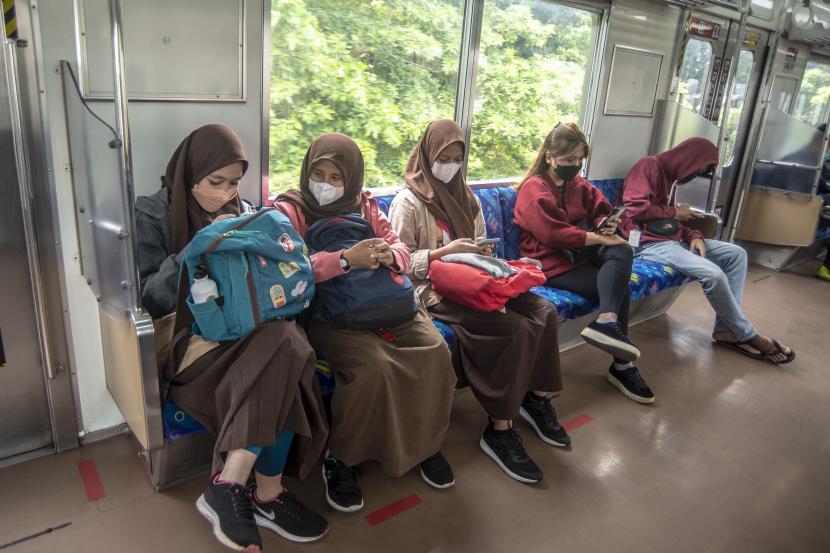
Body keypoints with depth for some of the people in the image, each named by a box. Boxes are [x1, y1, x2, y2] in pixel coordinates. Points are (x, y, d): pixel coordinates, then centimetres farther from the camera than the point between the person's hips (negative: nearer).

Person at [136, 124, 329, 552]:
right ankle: (267, 495, -23)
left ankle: (229, 486, -22)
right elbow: (148, 300, -8)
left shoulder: (241, 212, 14)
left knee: (284, 341, -31)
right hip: (187, 338, -5)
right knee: (281, 345, -32)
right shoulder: (152, 215, 1)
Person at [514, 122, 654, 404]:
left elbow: (600, 209, 22)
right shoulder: (534, 189, -9)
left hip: (580, 251, 7)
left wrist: (606, 224, -4)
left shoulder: (577, 183, 16)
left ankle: (607, 322, -35)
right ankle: (622, 365, -19)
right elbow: (556, 235, -20)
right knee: (620, 287, -23)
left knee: (622, 252, -26)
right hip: (552, 262, -7)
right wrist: (600, 238, -19)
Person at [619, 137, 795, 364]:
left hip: (670, 238, 10)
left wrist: (694, 236, 0)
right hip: (648, 241, -10)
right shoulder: (649, 166, -8)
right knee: (713, 273, -24)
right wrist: (675, 213, -6)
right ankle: (746, 334, 0)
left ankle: (726, 328, -4)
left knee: (736, 254, 2)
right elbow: (636, 209, -21)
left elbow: (670, 220, 20)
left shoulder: (669, 175, 20)